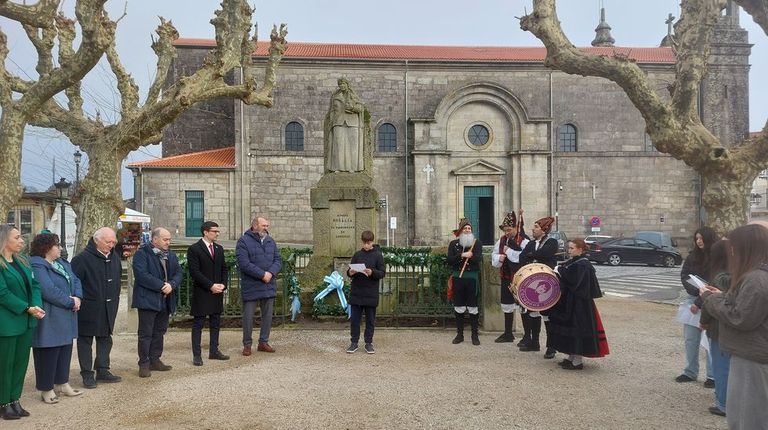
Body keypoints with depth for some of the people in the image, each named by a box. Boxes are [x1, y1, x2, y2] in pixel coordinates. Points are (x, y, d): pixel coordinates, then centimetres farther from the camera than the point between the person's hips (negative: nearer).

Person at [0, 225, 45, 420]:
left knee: (21, 361, 12)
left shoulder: (22, 261, 11)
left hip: (26, 321, 7)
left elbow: (34, 285, 7)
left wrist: (36, 306, -9)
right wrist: (27, 308, -20)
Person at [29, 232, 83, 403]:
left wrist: (78, 297, -8)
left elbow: (75, 281, 11)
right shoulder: (36, 265, -16)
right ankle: (46, 389, 15)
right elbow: (49, 290, -25)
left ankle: (62, 383, 28)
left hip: (66, 319, 9)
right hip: (49, 320, -9)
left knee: (65, 351, 16)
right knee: (48, 354, 2)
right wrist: (71, 302, -16)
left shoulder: (62, 263, 14)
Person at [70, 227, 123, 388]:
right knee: (85, 340, 5)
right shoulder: (83, 258, -15)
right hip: (88, 308, -6)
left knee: (105, 339, 13)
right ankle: (87, 374, 13)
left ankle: (102, 370, 24)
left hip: (108, 308, 7)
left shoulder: (115, 257, 7)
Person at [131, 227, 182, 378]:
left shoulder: (171, 255, 13)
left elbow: (178, 272, 6)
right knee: (146, 334, -1)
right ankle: (144, 364, 7)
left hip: (165, 301, 7)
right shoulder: (142, 254, -9)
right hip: (148, 300, -7)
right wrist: (162, 285, -20)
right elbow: (141, 275, -20)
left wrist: (171, 285, -14)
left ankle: (155, 360, 25)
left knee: (159, 332, 14)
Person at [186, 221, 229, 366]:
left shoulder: (219, 249, 13)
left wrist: (223, 284, -2)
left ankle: (214, 351, 21)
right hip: (201, 293, -6)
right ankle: (196, 355, 6)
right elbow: (194, 272, -14)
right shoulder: (194, 249, -8)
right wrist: (211, 286, -16)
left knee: (215, 323, 12)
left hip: (217, 292, 6)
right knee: (198, 324, 1)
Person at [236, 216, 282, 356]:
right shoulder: (244, 241, -7)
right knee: (248, 316, 2)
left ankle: (263, 342, 24)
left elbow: (278, 260, 7)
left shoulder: (270, 241, 12)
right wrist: (262, 274, -18)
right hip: (251, 286, -5)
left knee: (268, 315, 11)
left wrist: (271, 273, -12)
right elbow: (244, 263, -17)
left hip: (269, 286, 6)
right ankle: (247, 344, 16)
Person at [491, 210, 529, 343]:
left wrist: (509, 252, -21)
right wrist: (499, 258, -8)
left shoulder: (524, 240, -13)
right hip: (506, 277, 7)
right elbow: (494, 254, 14)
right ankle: (508, 334, 29)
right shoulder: (502, 240, 9)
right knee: (507, 306, 15)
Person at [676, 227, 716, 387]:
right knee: (690, 338, 9)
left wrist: (699, 303, -15)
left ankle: (713, 375, 7)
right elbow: (684, 277, 4)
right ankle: (690, 372, 19)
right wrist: (696, 290, -14)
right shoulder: (692, 257, 8)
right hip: (692, 299, 6)